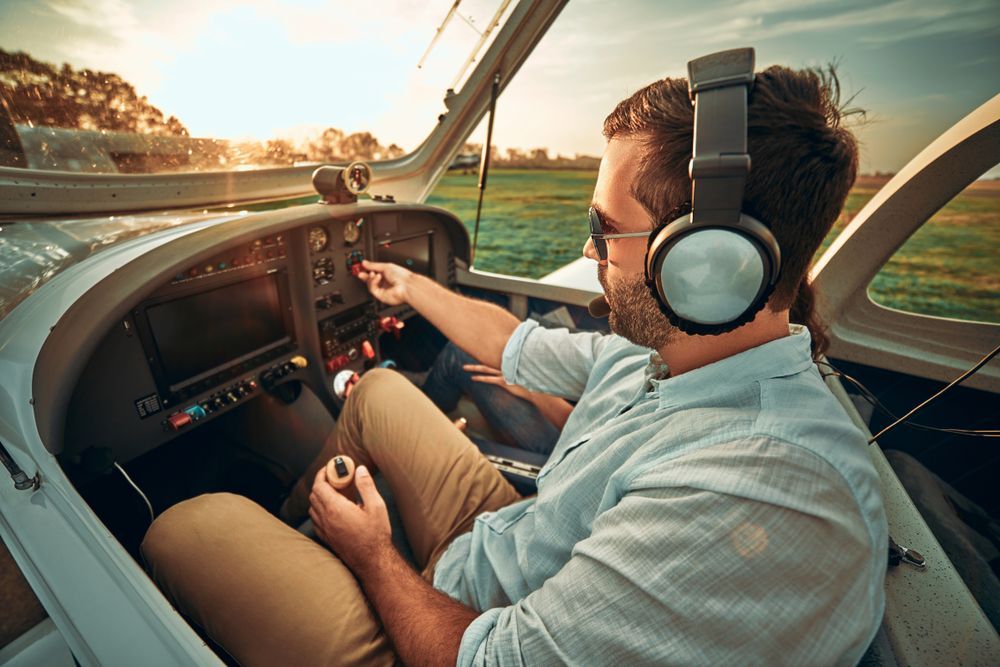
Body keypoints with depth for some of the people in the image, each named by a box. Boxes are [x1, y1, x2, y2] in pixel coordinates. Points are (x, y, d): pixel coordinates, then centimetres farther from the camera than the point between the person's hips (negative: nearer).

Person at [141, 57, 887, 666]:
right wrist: (411, 287, 18)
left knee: (191, 528, -10)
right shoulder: (665, 351, -10)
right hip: (497, 542, 7)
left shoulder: (756, 504, -38)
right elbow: (520, 346, 4)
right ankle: (292, 514, 40)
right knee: (377, 386, 14)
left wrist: (376, 560, -11)